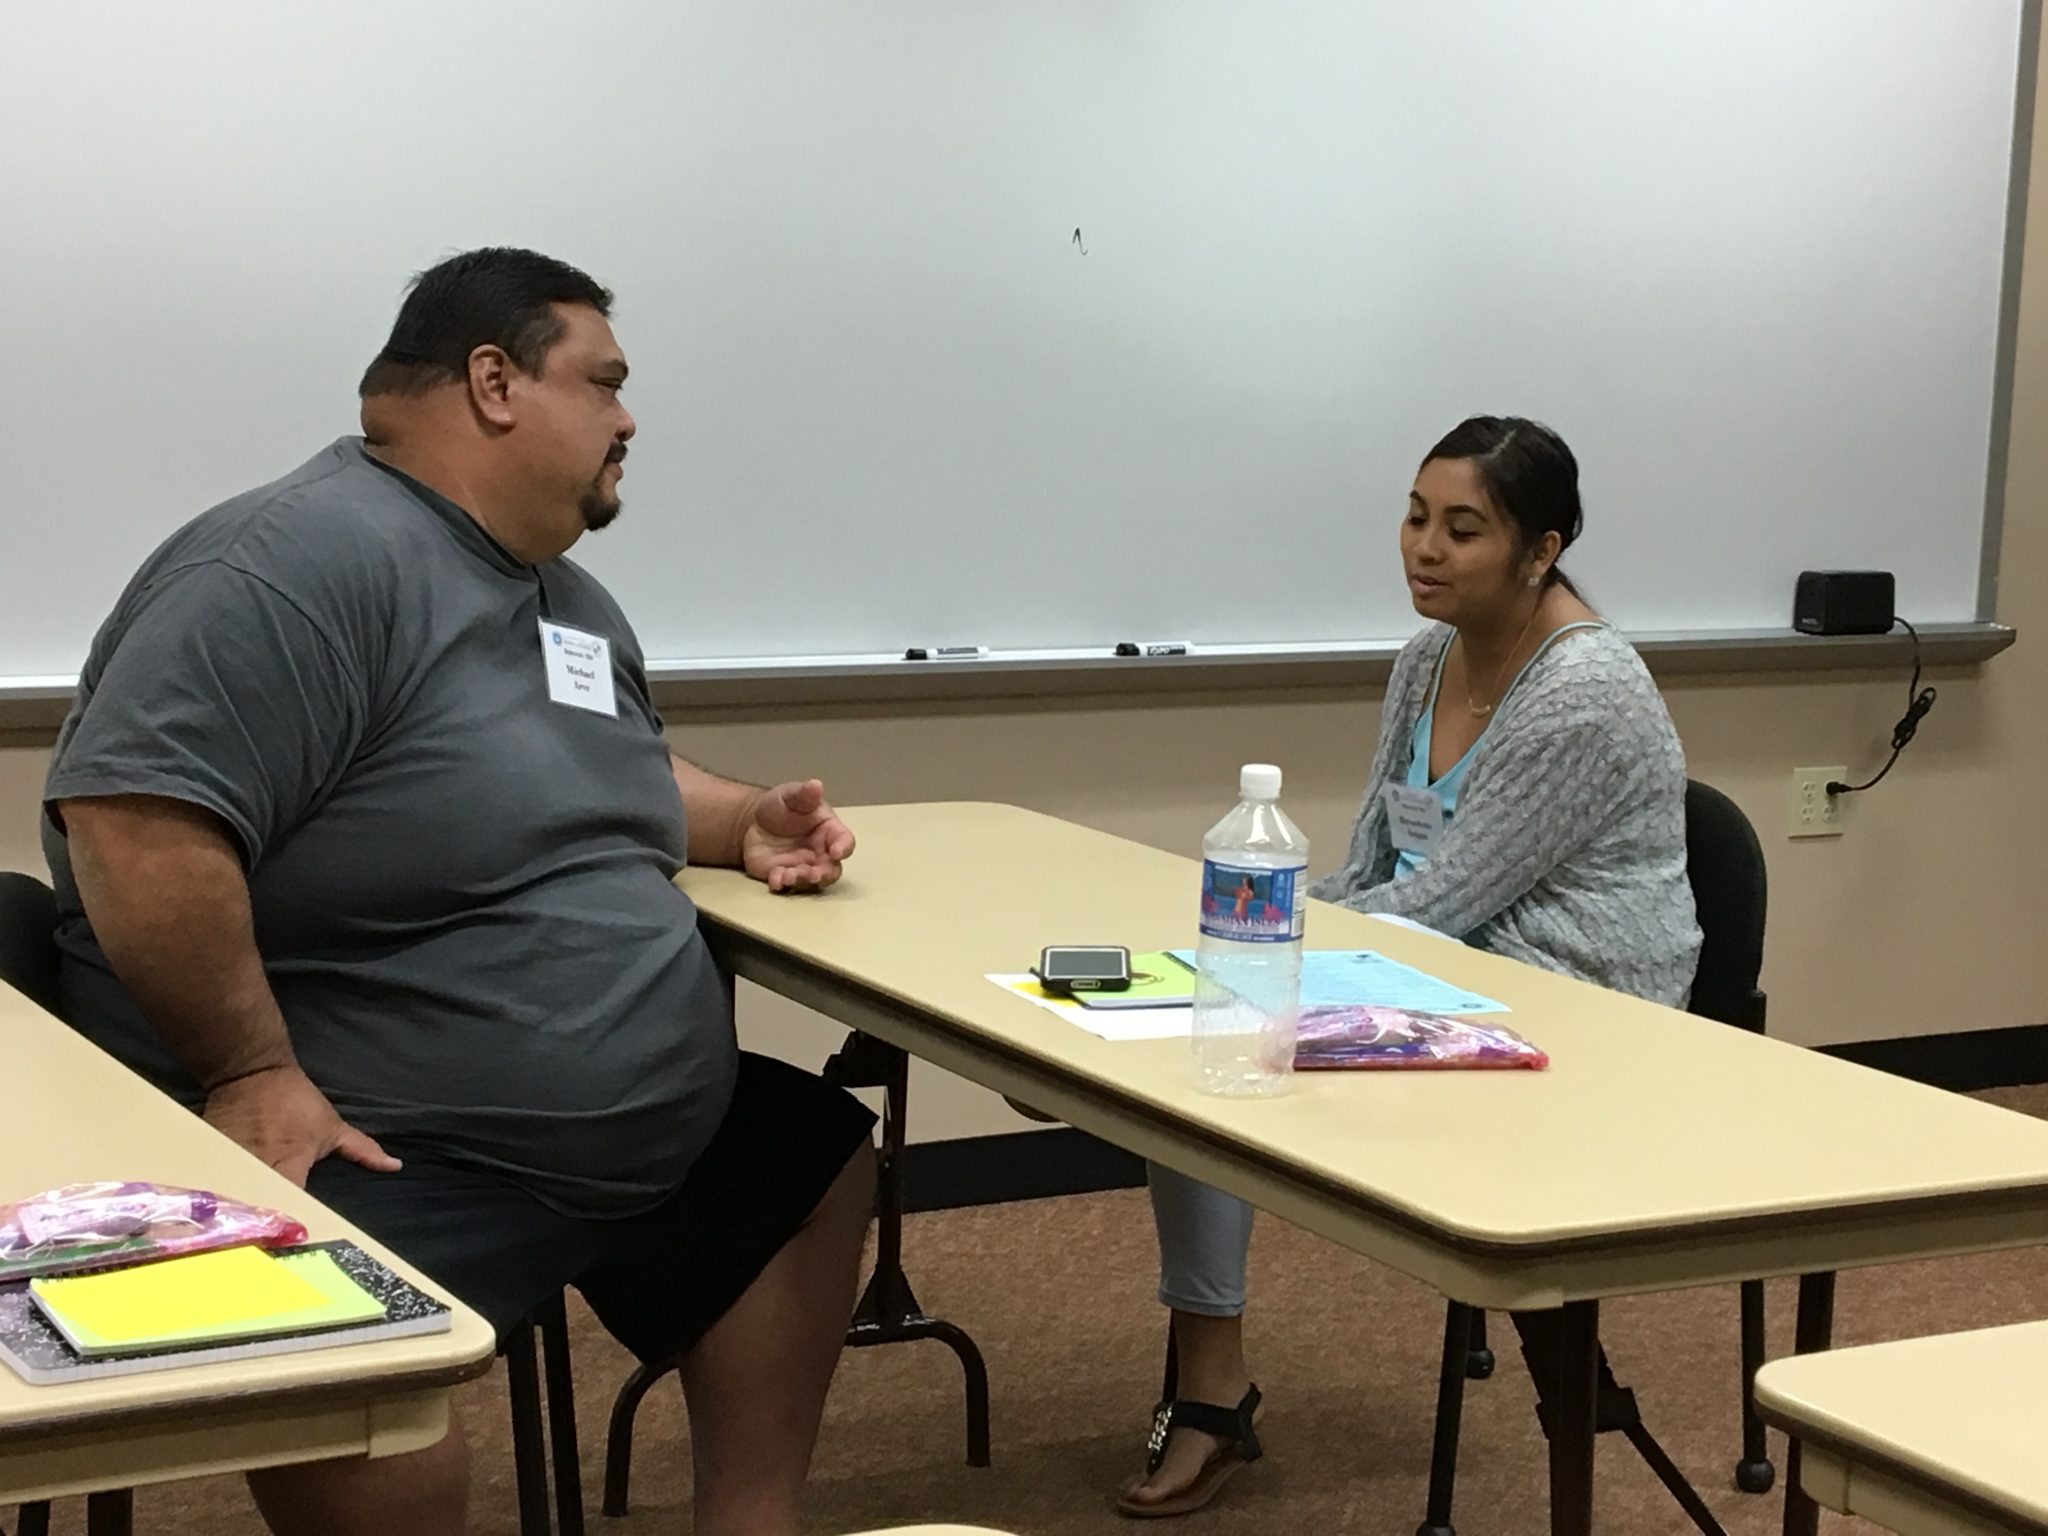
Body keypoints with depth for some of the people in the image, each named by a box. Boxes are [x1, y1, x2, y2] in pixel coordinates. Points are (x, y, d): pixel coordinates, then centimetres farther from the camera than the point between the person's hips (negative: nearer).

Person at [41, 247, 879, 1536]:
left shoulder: (567, 597, 15)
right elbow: (133, 815, -28)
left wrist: (739, 822, 13)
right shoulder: (313, 559, -19)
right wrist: (251, 1076, -27)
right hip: (384, 1151, -10)